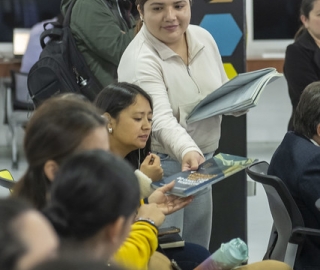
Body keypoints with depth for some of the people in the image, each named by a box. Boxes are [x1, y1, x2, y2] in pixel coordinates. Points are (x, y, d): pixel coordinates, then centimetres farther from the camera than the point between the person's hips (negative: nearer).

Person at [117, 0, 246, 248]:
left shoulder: (203, 38, 1)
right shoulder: (139, 60, -21)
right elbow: (161, 119, -33)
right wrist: (188, 151, -50)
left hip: (202, 161, 7)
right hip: (160, 167, -7)